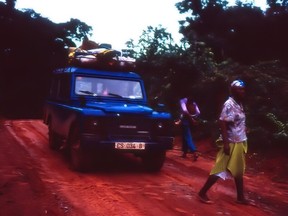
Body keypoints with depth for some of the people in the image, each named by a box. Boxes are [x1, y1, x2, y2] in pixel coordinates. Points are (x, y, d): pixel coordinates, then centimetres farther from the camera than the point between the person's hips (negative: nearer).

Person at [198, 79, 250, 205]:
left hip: (239, 142, 9)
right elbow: (222, 123, -22)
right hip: (232, 143, -9)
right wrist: (226, 143, -25)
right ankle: (202, 193, 5)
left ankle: (240, 197, 25)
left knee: (238, 171, 15)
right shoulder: (229, 104, -17)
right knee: (220, 170, -5)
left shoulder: (239, 104, 10)